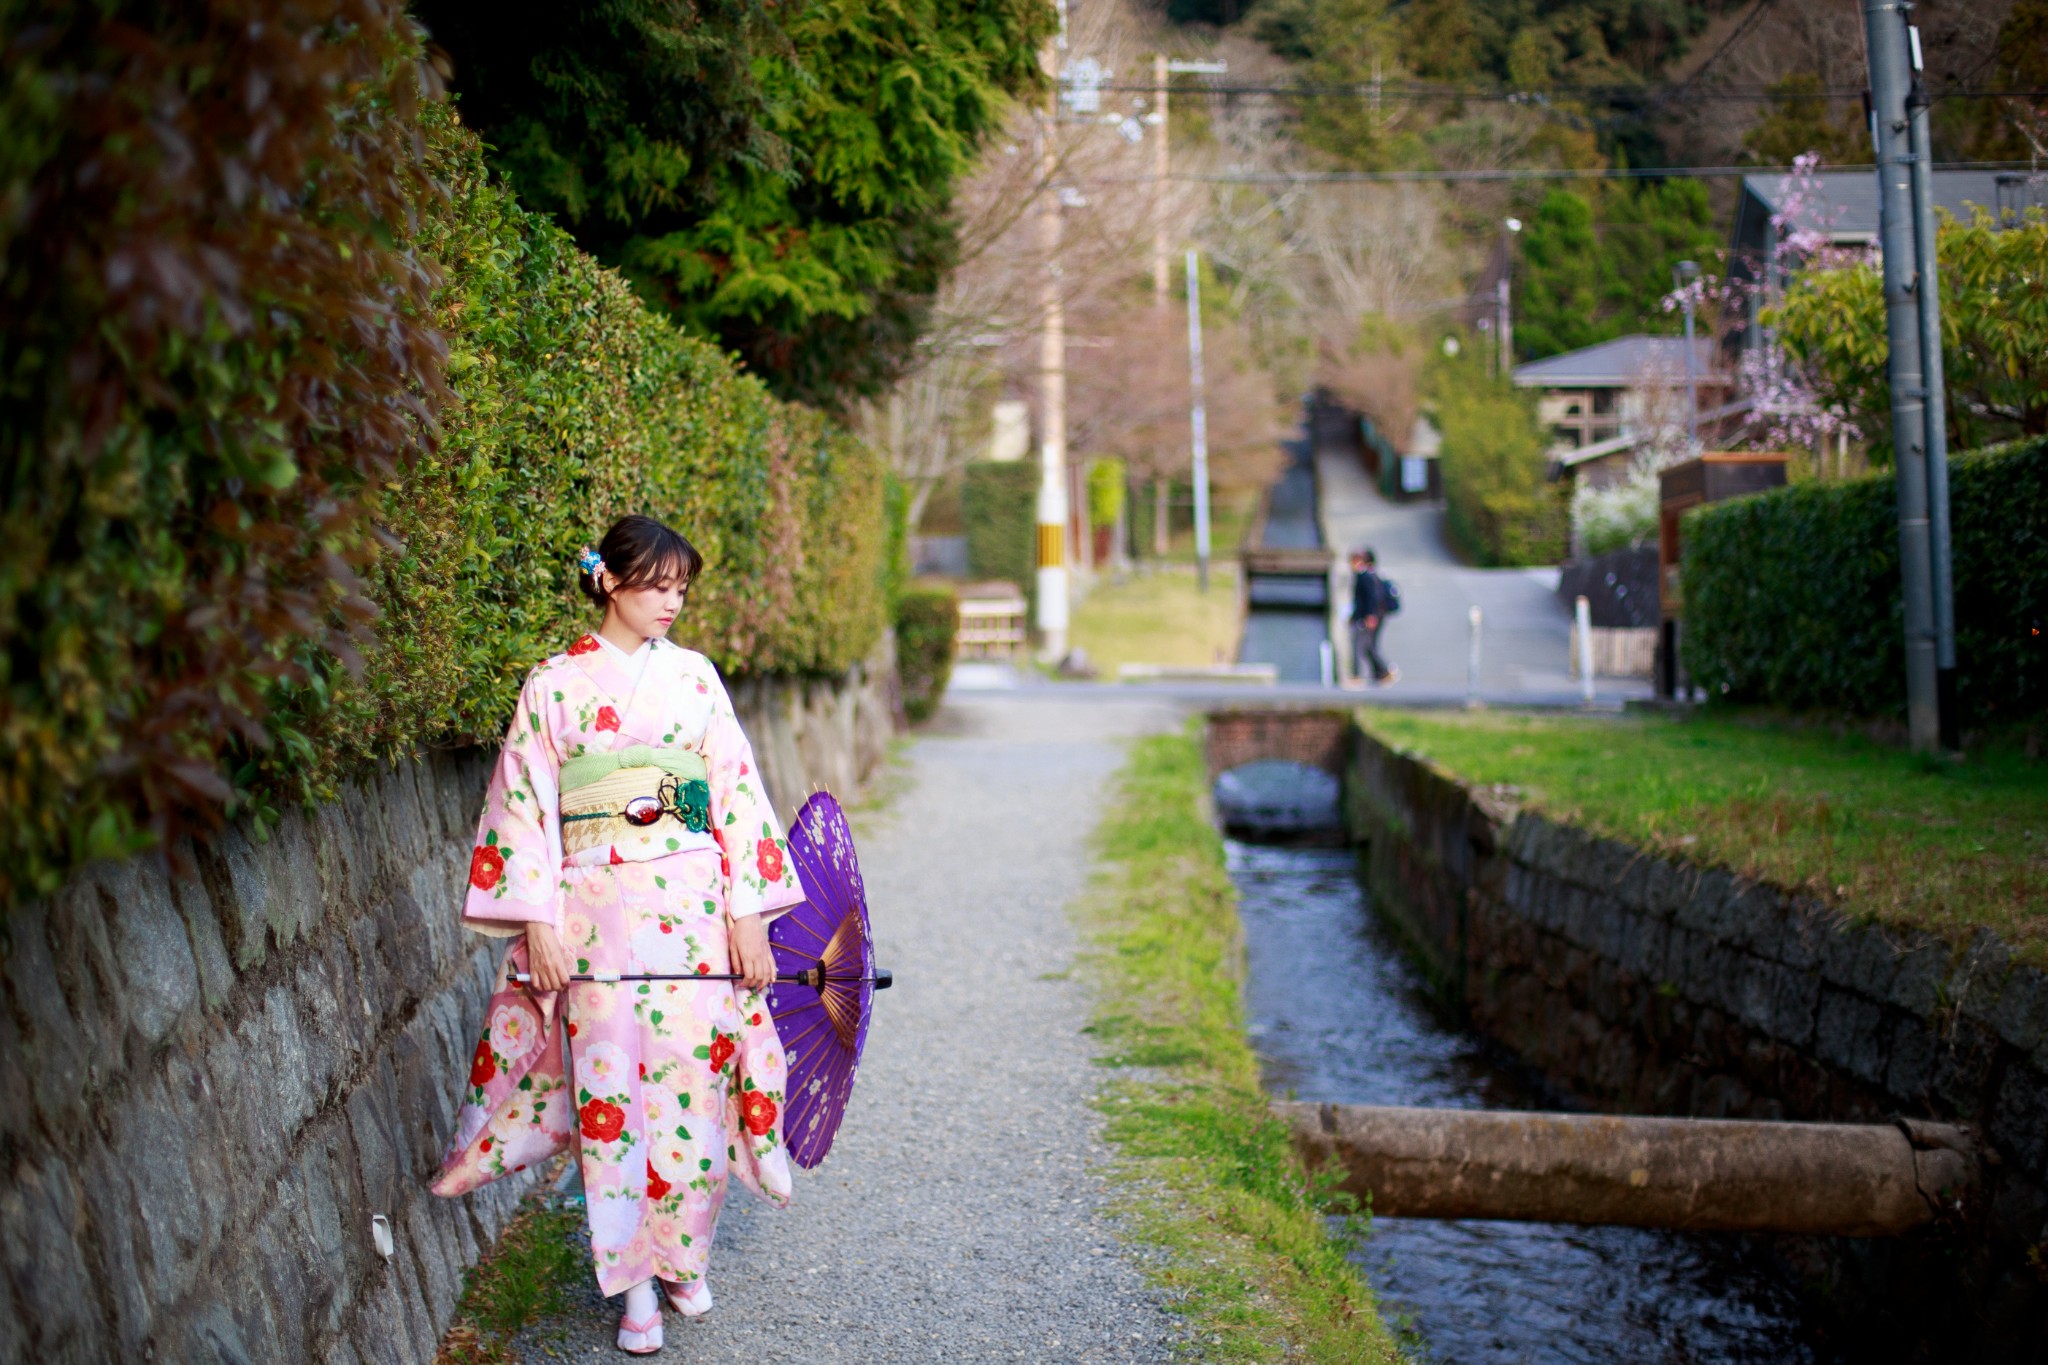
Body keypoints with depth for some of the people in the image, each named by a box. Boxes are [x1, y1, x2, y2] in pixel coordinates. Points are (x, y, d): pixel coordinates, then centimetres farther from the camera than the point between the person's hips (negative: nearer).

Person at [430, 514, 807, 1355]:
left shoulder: (693, 677, 9)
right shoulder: (554, 685, 4)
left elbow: (738, 791, 7)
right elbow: (525, 805, 2)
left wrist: (748, 912, 0)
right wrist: (537, 920, -6)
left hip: (694, 904, 2)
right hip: (599, 905, -2)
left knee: (693, 1073, 2)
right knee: (612, 1082, -2)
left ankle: (684, 1254, 21)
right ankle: (636, 1287, 7)